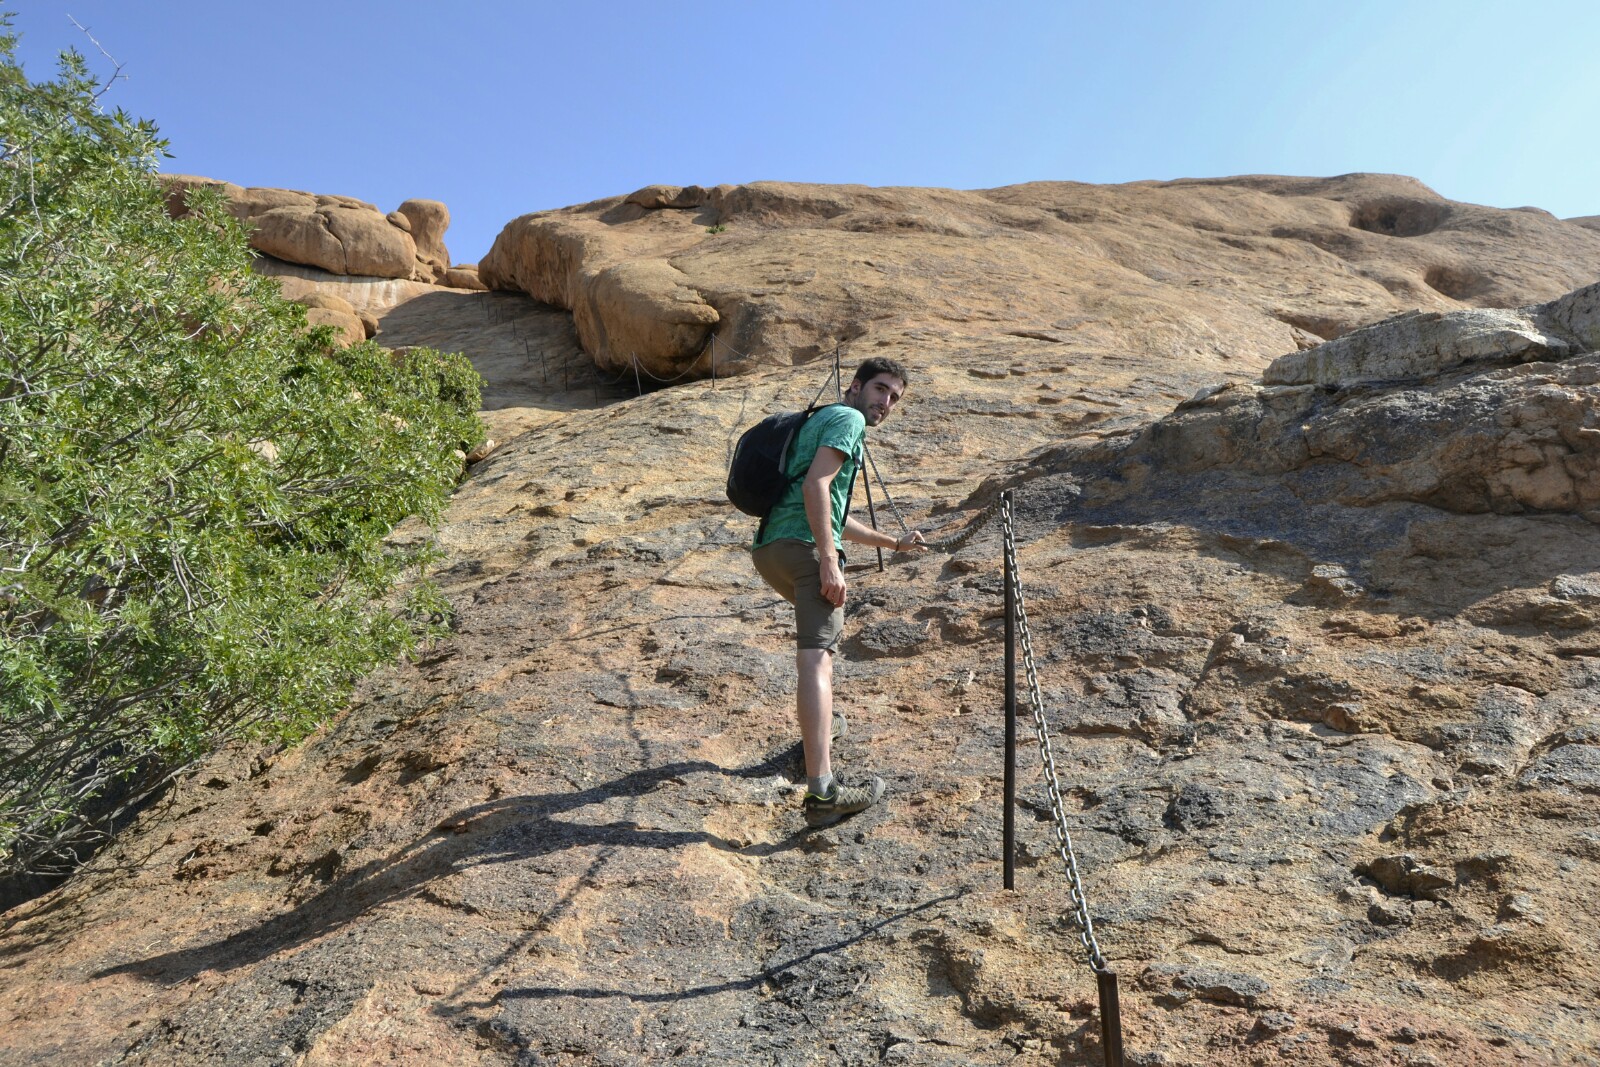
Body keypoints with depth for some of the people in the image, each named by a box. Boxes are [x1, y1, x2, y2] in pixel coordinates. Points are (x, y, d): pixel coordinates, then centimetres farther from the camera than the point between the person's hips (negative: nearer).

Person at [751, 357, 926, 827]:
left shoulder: (819, 421, 34)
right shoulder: (847, 418, 4)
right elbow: (815, 485, -14)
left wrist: (894, 543, 46)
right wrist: (830, 561, -20)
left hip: (768, 549, 10)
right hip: (804, 546, -10)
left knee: (827, 624, 33)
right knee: (817, 659, -20)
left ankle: (818, 725, 39)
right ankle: (821, 790, -30)